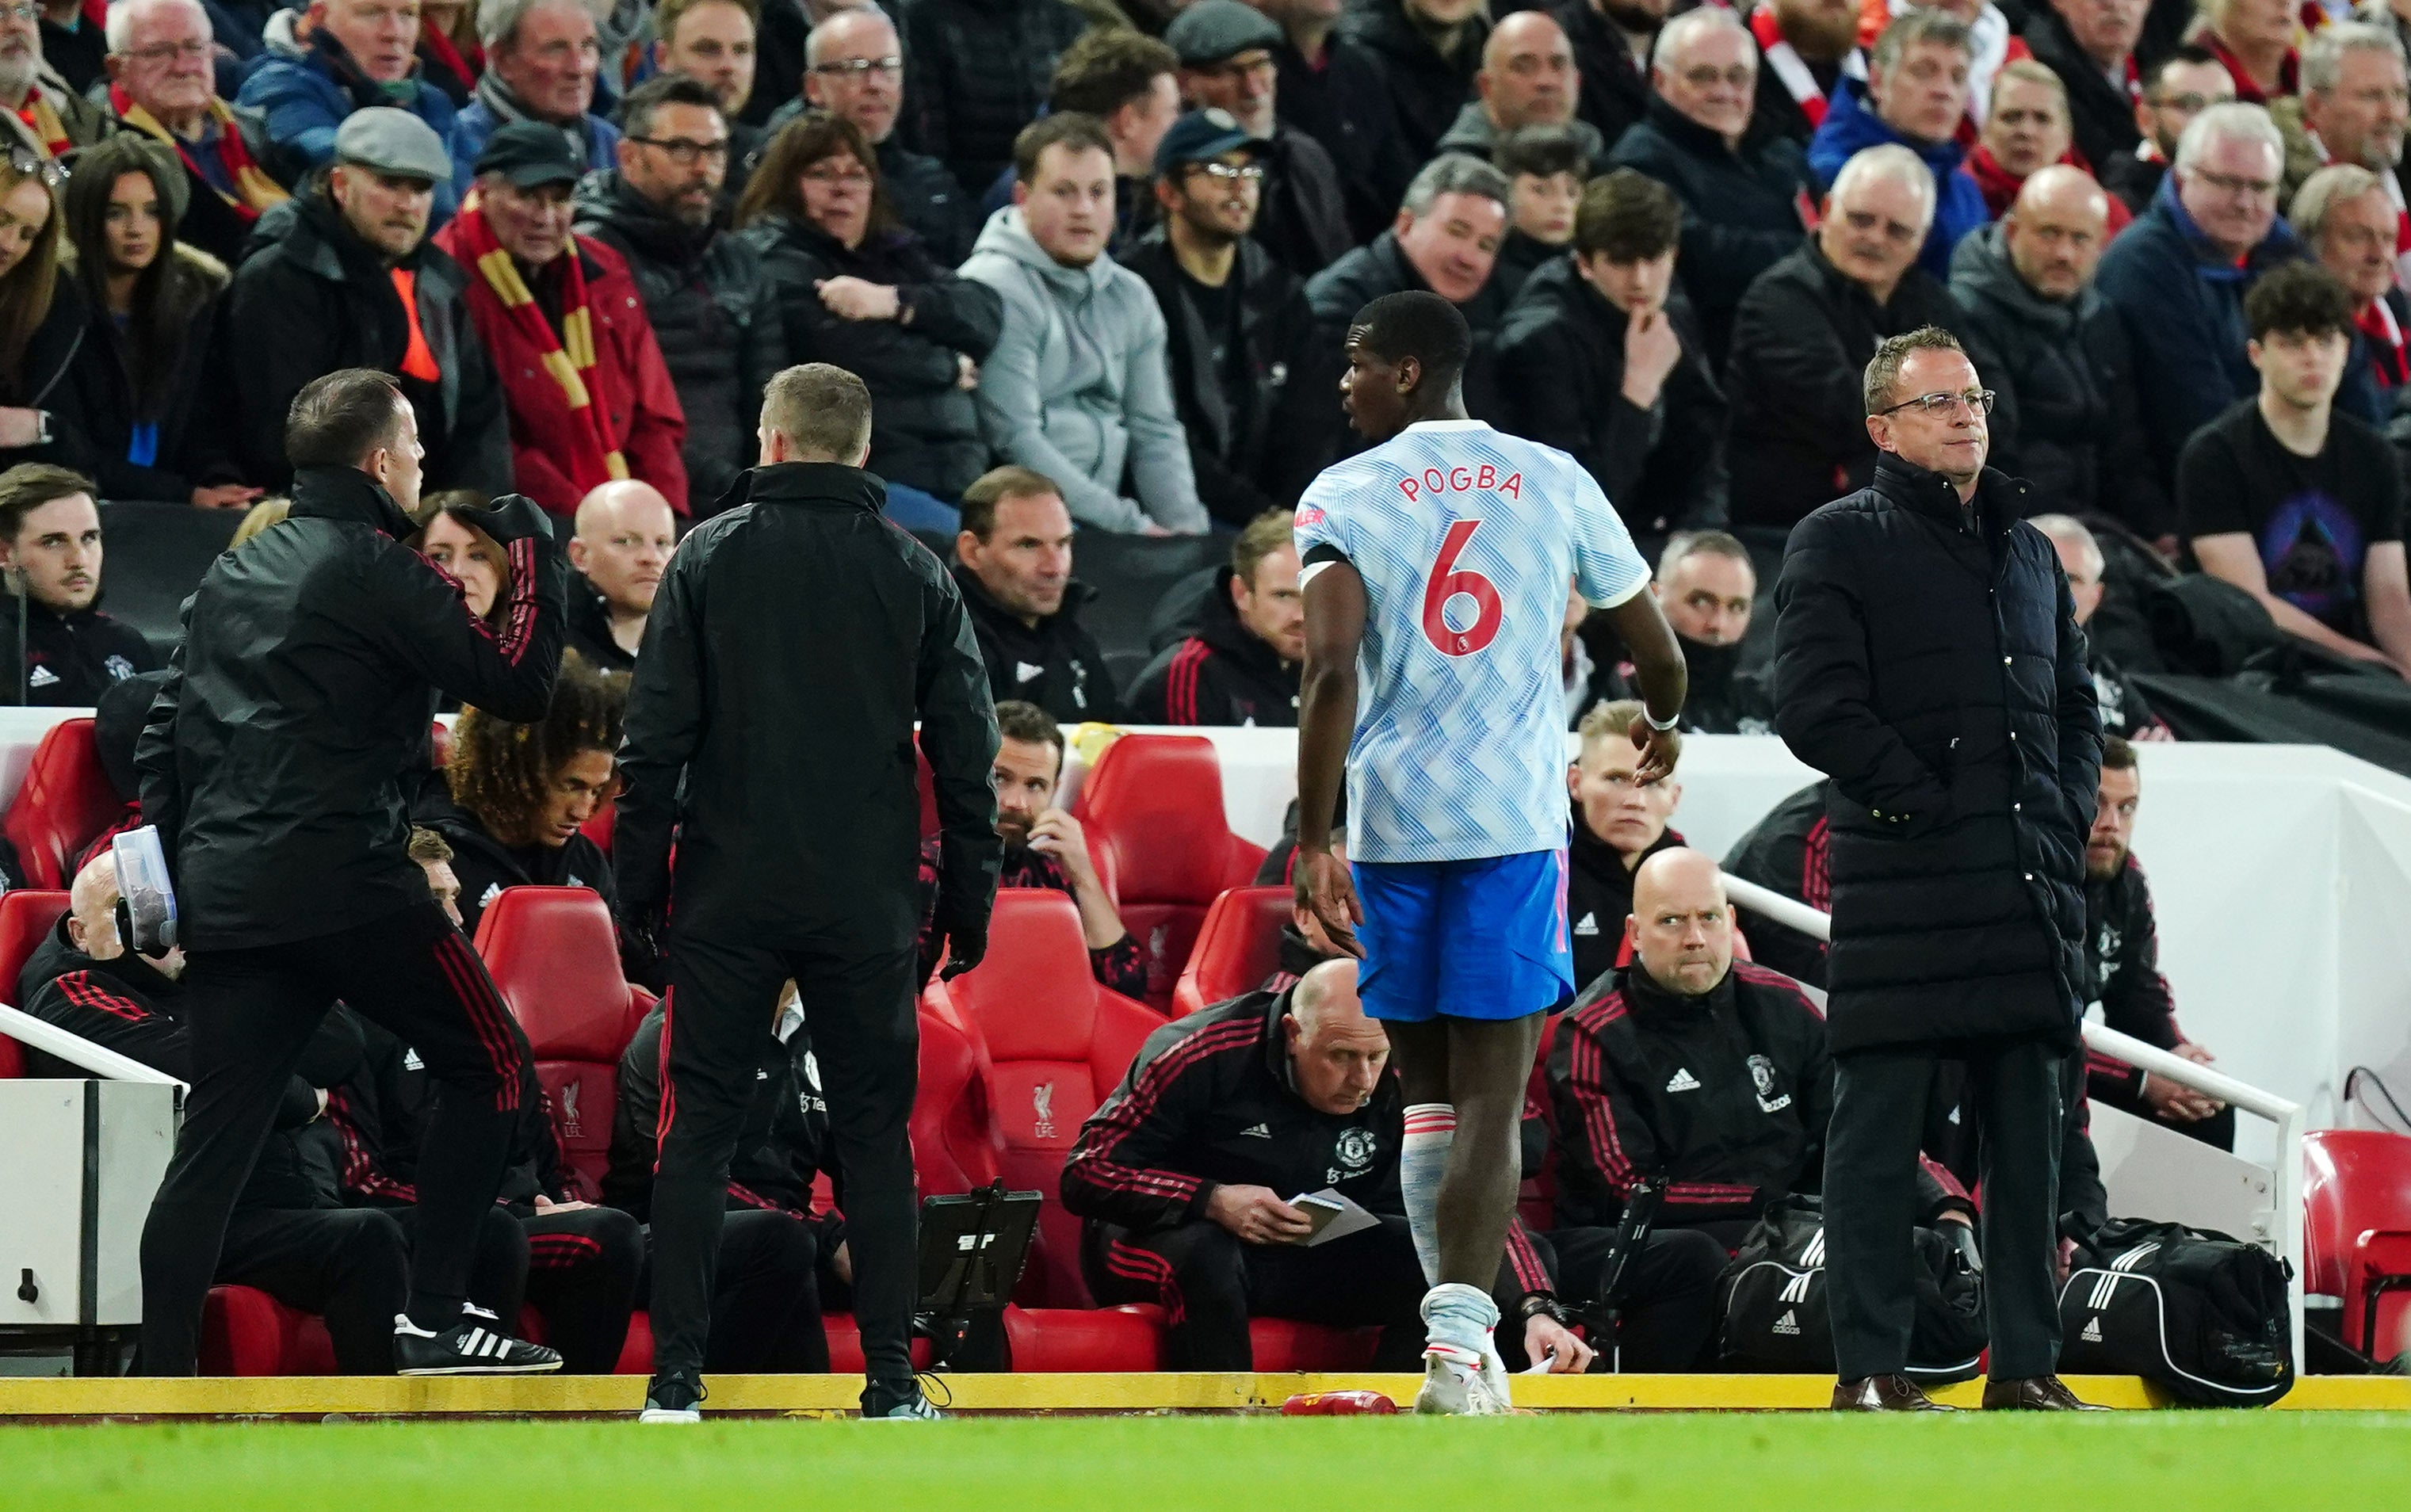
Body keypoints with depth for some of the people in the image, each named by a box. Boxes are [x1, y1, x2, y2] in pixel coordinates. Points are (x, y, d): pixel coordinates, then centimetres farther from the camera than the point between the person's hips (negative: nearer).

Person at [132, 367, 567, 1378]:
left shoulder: (232, 574, 17)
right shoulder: (376, 571, -6)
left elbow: (163, 744, 18)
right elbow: (518, 686, -7)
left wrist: (184, 887, 21)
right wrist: (534, 556, 5)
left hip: (225, 900, 7)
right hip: (347, 886, -7)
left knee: (213, 1140, 5)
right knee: (488, 1065, 8)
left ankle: (163, 1373, -3)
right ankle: (433, 1320, 3)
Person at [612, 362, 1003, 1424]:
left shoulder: (711, 558, -1)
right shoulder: (917, 577, 4)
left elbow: (655, 738, -3)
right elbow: (966, 754, 5)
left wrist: (639, 882, 3)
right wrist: (968, 904, 11)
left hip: (730, 898, -1)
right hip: (865, 901, 1)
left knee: (697, 1133, 4)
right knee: (874, 1136, 7)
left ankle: (676, 1379, -1)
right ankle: (892, 1385, 4)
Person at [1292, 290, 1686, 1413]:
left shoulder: (1345, 494, 1)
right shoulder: (1554, 480, 7)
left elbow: (1331, 669, -13)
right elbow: (1658, 652, 13)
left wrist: (1314, 842, -12)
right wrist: (1663, 720, 36)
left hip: (1390, 818, 0)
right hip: (1516, 821, 0)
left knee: (1427, 1093, 15)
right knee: (1491, 1096, -4)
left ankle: (1456, 1339, 17)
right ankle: (1461, 1346, -19)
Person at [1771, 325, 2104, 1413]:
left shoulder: (2029, 551, 20)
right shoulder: (1839, 545, 0)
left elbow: (2076, 708, 25)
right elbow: (1813, 708, -10)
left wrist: (2063, 813, 8)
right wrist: (1927, 800, -12)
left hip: (2031, 891, 6)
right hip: (1901, 889, -6)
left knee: (2028, 1129, 6)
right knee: (1879, 1128, -3)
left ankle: (2026, 1364, 10)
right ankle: (1870, 1369, -1)